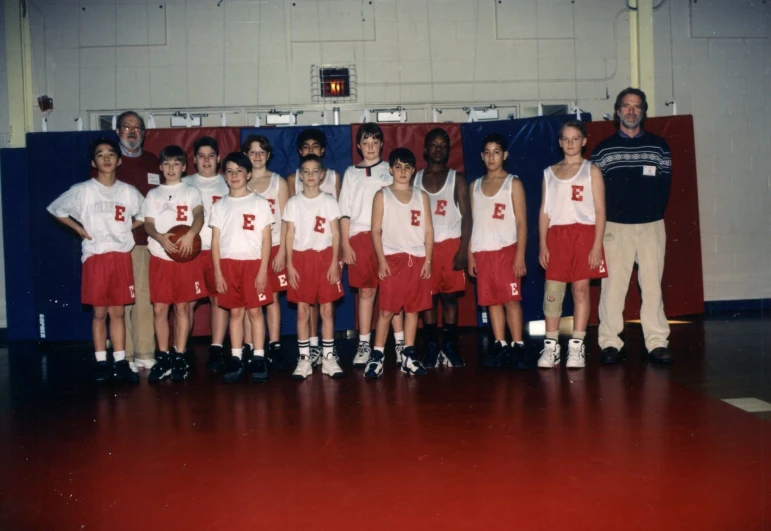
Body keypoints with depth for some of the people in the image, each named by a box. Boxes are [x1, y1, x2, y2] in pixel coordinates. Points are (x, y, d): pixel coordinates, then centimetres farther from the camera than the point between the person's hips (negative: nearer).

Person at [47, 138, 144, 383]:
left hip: (122, 256, 2)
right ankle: (101, 363, 11)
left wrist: (128, 227, 4)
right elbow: (56, 210, 8)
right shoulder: (82, 190, -1)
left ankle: (120, 363, 10)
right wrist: (79, 230, 0)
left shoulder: (128, 192, 4)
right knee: (99, 312, 3)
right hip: (95, 257, -1)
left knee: (117, 311, 6)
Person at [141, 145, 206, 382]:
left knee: (182, 307, 2)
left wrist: (190, 234, -30)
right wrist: (160, 238, -18)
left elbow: (199, 216, -10)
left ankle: (179, 357, 9)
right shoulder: (153, 194, 12)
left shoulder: (191, 192, 6)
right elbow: (148, 224, 4)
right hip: (159, 257, 2)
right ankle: (163, 357, 11)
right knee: (159, 309, 1)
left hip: (185, 257, -2)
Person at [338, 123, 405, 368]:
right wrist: (345, 243, 2)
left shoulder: (390, 170, 10)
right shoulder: (351, 173, 13)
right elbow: (345, 210, 10)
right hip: (360, 237, 1)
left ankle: (400, 343, 1)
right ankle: (364, 344, 9)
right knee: (365, 291, 3)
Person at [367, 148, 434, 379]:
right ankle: (377, 356, 0)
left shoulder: (421, 196, 10)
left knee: (413, 309, 6)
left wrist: (428, 260, 0)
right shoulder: (382, 195, 3)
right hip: (392, 259, -3)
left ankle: (408, 356, 13)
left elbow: (428, 230, 8)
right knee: (386, 310, -5)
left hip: (417, 259, 3)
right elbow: (376, 231, 0)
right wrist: (381, 261, -9)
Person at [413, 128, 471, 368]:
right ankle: (431, 348, 7)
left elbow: (466, 215, 0)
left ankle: (450, 347, 8)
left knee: (450, 296, 2)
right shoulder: (415, 179, 9)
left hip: (450, 244, -1)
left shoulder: (457, 178, 5)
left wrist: (463, 249, -10)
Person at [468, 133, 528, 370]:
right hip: (482, 252, 4)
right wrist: (470, 255, 6)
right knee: (491, 300, 5)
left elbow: (521, 222, -2)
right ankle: (500, 346, 11)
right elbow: (471, 222, 13)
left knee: (511, 299, -7)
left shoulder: (513, 184, 3)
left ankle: (517, 347, -2)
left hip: (506, 250, -4)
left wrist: (520, 256, -10)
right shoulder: (475, 186, 14)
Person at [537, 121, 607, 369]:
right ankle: (551, 346, 4)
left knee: (581, 289, 0)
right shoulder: (549, 172, 13)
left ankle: (577, 347, 5)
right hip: (556, 236, 2)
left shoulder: (591, 171, 5)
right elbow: (544, 211, 11)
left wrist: (597, 245, -10)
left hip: (584, 234, -2)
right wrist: (542, 244, 2)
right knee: (552, 291, -2)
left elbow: (600, 211, -1)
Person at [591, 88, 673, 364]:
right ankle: (610, 343, 2)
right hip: (615, 227, -1)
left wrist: (656, 214, -2)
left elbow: (665, 185, 8)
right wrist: (602, 221, -4)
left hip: (651, 226, 1)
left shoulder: (658, 145, 10)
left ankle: (657, 343, 8)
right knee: (612, 285, -3)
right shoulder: (603, 149, 7)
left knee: (652, 285, 3)